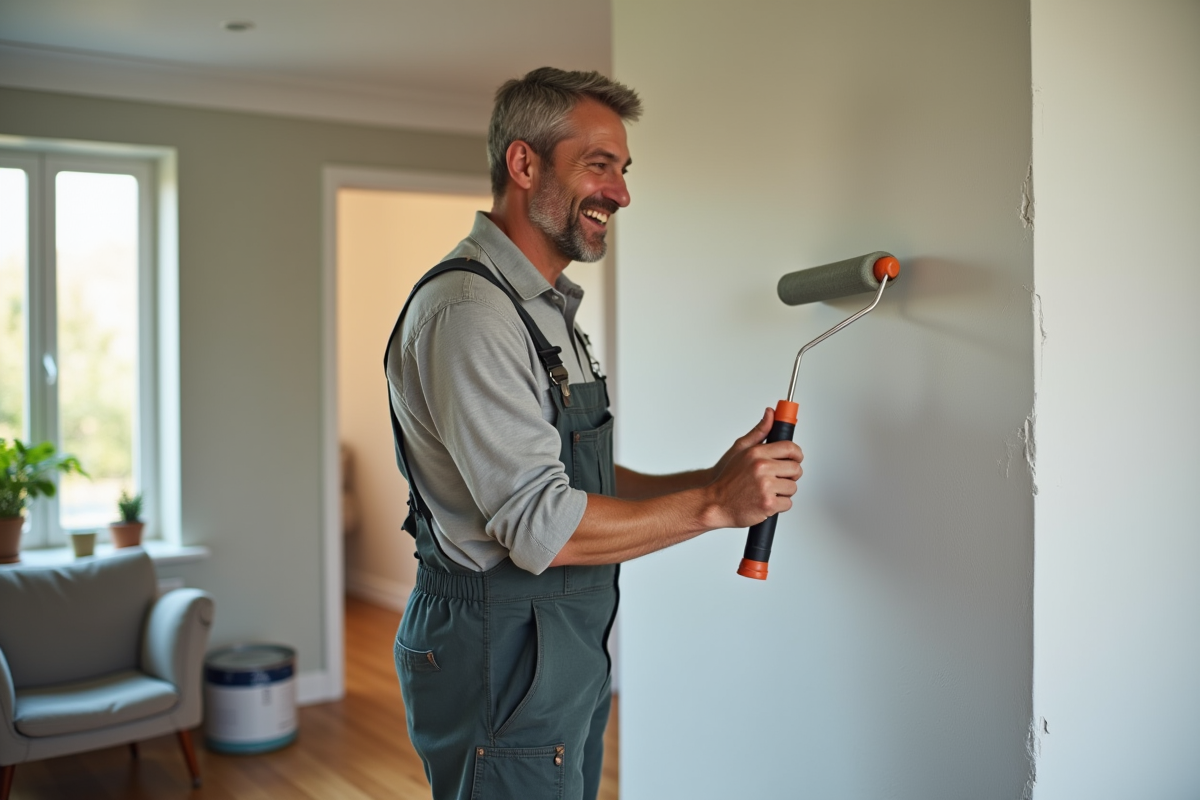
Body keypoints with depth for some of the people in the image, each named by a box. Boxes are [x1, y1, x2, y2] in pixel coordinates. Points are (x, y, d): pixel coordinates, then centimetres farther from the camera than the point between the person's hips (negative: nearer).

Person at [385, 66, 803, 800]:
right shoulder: (467, 311, -20)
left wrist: (708, 480, 1)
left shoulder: (547, 310, 14)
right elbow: (541, 526, -25)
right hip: (502, 662, -10)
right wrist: (713, 505, -19)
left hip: (569, 655, 10)